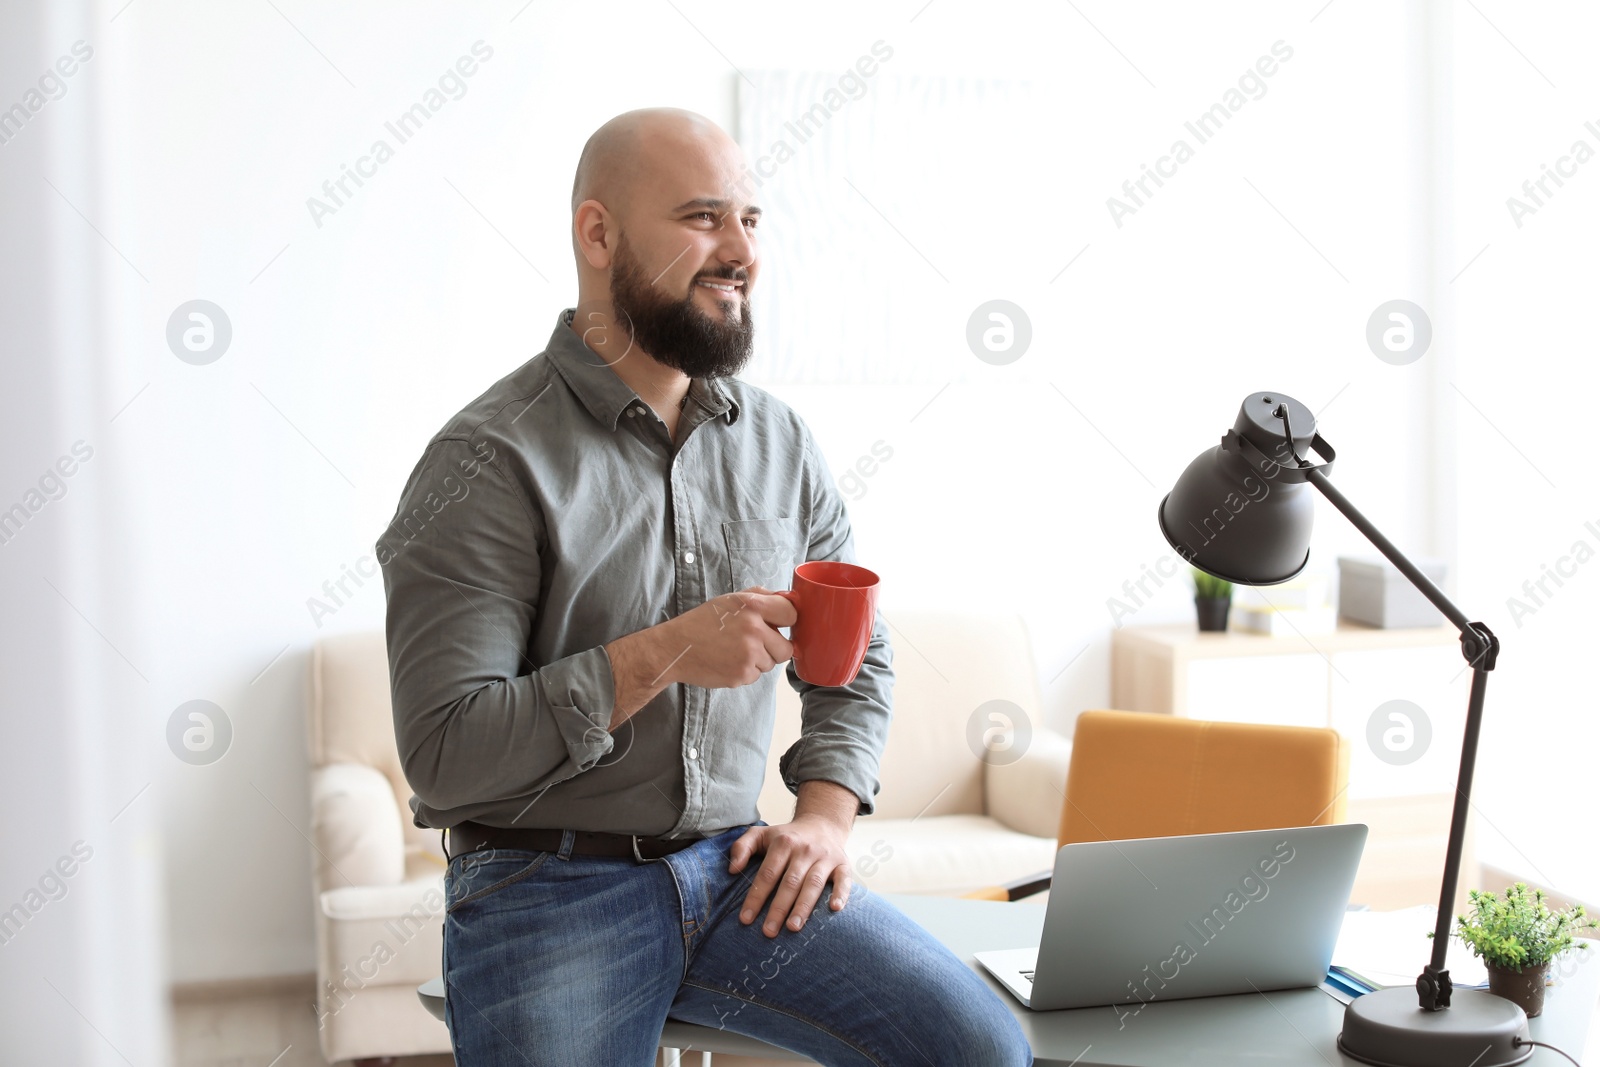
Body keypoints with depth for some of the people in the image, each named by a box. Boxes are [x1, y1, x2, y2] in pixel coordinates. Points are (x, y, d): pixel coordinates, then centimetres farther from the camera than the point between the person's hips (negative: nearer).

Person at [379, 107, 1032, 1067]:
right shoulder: (489, 463, -12)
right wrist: (659, 657, -23)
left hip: (736, 868, 4)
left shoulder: (780, 441, 6)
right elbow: (444, 755, -17)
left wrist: (825, 814, 1)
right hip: (546, 885, -3)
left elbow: (857, 659, 17)